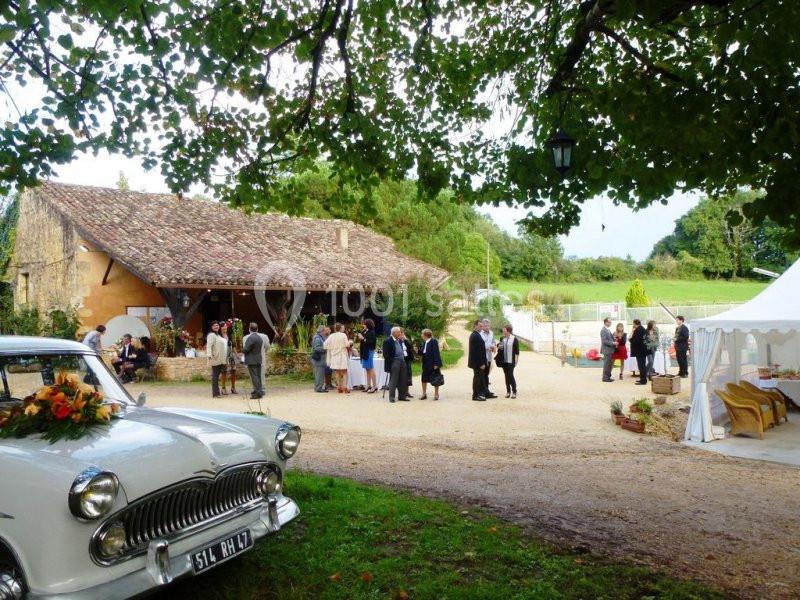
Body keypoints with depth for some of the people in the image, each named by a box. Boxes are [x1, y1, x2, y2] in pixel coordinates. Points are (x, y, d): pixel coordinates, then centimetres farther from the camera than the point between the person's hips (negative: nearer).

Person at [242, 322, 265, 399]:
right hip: (258, 359, 8)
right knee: (258, 376, 13)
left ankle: (258, 392, -6)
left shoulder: (250, 338, -15)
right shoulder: (260, 338, 11)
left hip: (251, 361, -8)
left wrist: (242, 349, 4)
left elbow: (245, 349, -18)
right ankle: (260, 392, 19)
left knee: (254, 376, -5)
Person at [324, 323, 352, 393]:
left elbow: (325, 345, -2)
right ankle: (344, 387, -5)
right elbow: (347, 345, -12)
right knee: (344, 372, 4)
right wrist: (350, 342, 8)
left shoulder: (331, 336, 0)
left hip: (334, 356, 3)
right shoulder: (343, 335, -9)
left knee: (337, 372, 11)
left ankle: (339, 387, 11)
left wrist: (332, 347, 12)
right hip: (342, 355, -3)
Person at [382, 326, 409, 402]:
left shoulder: (399, 340, 14)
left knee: (402, 381, 10)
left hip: (402, 362, 8)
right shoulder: (388, 341, -10)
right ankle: (391, 397, 4)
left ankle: (402, 396, 19)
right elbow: (386, 354, -12)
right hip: (394, 362, -8)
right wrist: (389, 363, -14)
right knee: (393, 381, -3)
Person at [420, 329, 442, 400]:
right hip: (426, 364, 8)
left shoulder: (434, 341, -14)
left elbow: (436, 353, -18)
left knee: (435, 379, 4)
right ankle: (424, 394, 23)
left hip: (433, 364, -8)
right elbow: (423, 352, 11)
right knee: (424, 379, 11)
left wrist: (436, 364, -21)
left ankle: (436, 394, 15)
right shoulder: (424, 342, 10)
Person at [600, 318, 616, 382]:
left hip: (610, 350, 10)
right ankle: (605, 378, 1)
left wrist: (614, 341, 5)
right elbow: (604, 341, -20)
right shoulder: (603, 330, -14)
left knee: (610, 364, 12)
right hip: (607, 350, -10)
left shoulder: (608, 330, 16)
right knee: (607, 364, -4)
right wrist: (613, 343, -19)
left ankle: (608, 377, 19)